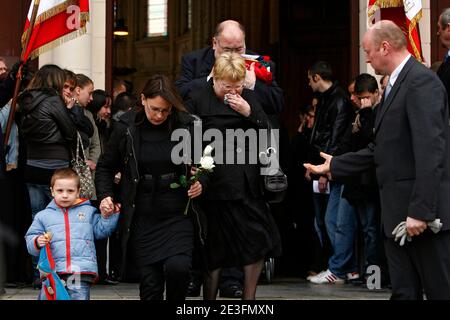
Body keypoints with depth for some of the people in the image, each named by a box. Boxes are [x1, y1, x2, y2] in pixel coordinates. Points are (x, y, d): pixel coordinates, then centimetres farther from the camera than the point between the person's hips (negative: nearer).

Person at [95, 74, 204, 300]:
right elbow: (105, 167, 11)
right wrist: (105, 195, -5)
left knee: (177, 267, -22)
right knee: (150, 282, 2)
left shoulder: (187, 126, -3)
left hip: (178, 215, -1)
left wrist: (200, 184, -8)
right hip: (142, 219, 1)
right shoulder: (127, 127, -2)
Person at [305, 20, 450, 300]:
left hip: (424, 213, -10)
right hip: (398, 213, 10)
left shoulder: (421, 81, -13)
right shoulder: (395, 86, 18)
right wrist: (335, 165, 27)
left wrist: (421, 211, -24)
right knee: (404, 292, 9)